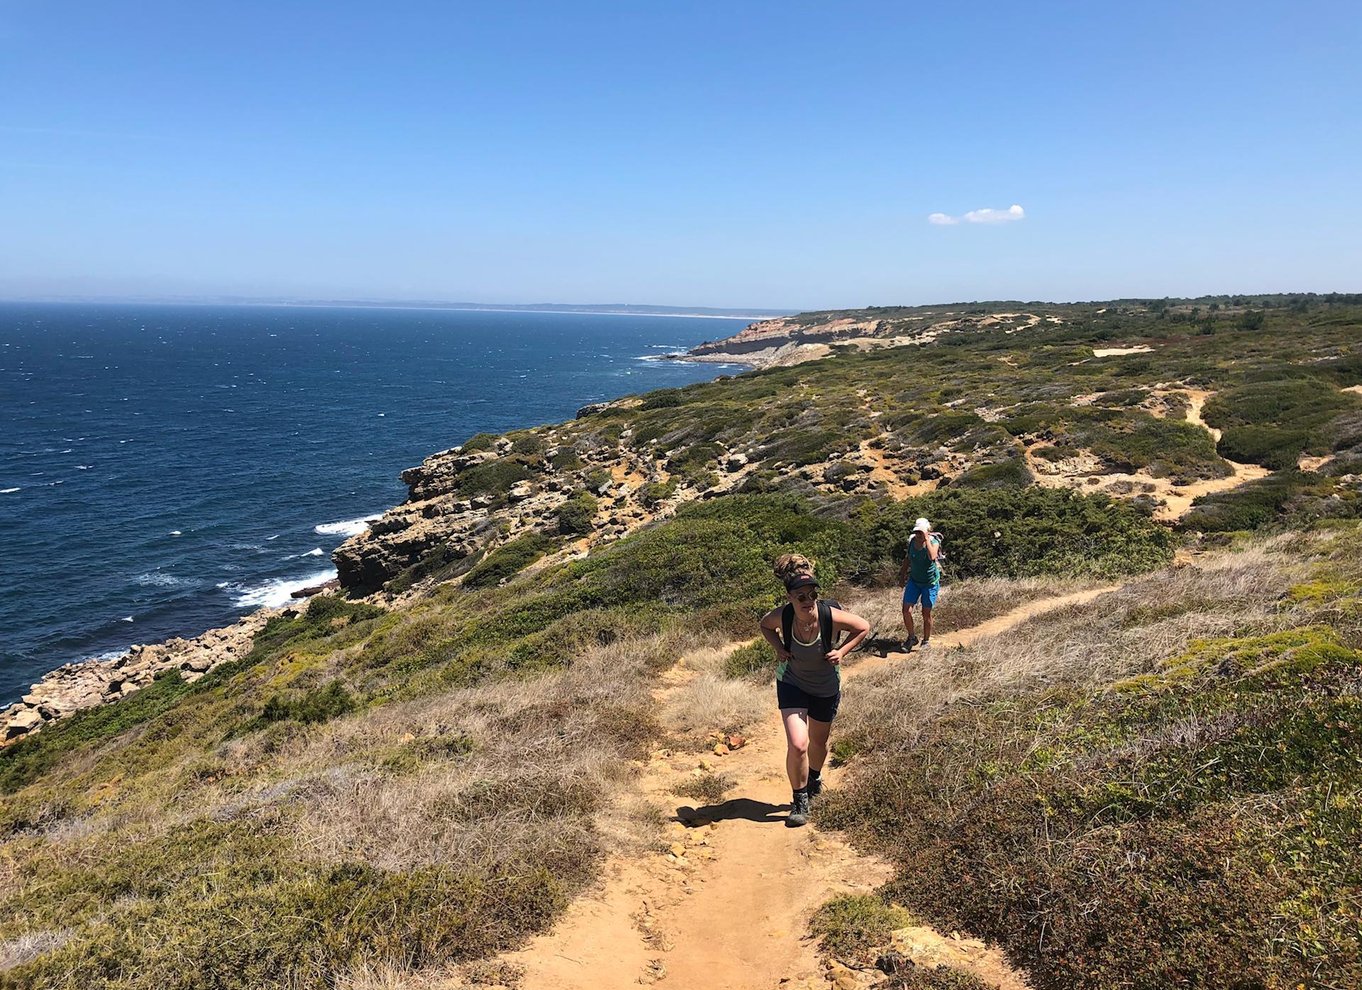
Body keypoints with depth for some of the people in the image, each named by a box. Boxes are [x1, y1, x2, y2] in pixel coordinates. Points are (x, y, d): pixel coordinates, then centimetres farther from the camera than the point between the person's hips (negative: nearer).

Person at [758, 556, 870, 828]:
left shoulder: (831, 616, -31)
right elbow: (765, 625, 0)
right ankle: (800, 801, 8)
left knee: (818, 741, 21)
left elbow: (863, 627, -11)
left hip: (826, 688, 1)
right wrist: (778, 648, -16)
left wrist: (842, 651, -21)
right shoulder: (782, 616, -26)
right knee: (797, 745, -15)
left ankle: (815, 778, 54)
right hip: (792, 683, -1)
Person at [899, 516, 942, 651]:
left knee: (926, 613, 4)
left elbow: (932, 557, -39)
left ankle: (926, 641, 23)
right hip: (914, 580, 3)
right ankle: (912, 638, 15)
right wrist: (902, 574, 16)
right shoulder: (912, 541, -6)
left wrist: (927, 539, -34)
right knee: (906, 610, -6)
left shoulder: (934, 542, -17)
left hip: (930, 582, -3)